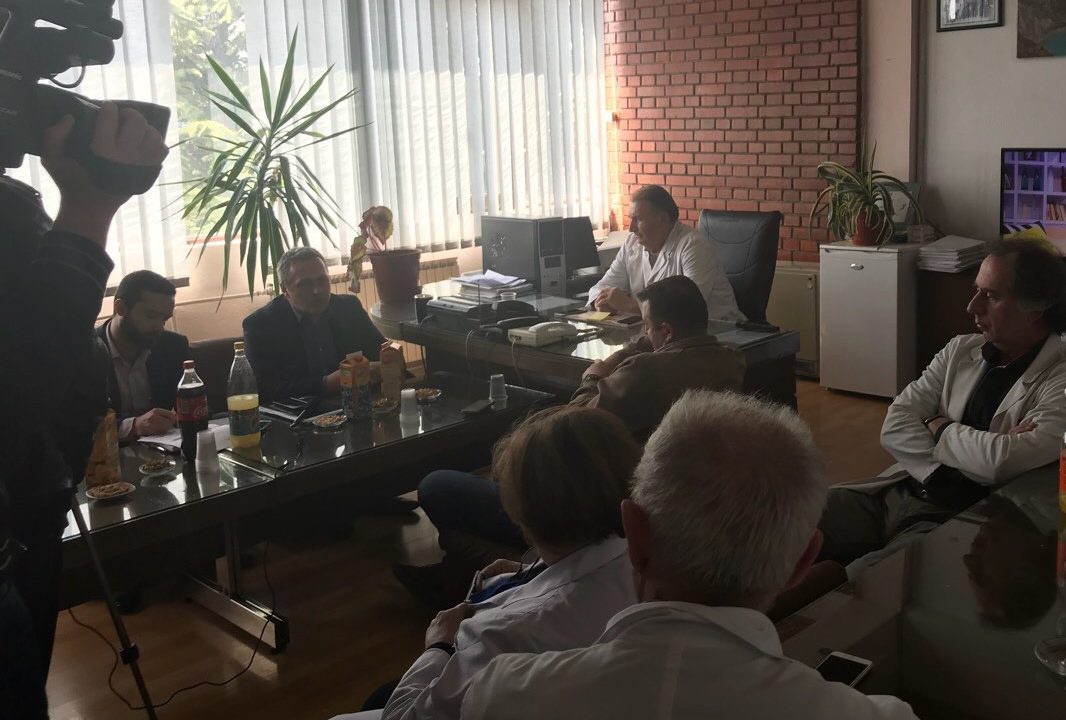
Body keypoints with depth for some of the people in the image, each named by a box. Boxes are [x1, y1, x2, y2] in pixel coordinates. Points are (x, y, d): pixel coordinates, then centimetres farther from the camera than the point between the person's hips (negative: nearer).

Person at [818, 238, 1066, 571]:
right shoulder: (960, 350, 11)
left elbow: (1002, 462, -23)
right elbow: (894, 428, 2)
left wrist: (940, 429, -4)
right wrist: (983, 447, -12)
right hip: (897, 493, 6)